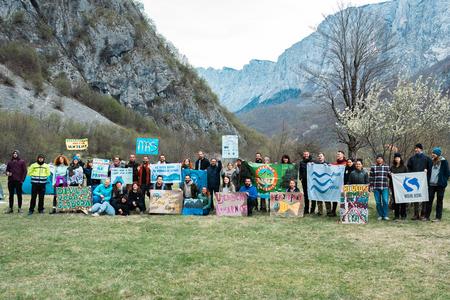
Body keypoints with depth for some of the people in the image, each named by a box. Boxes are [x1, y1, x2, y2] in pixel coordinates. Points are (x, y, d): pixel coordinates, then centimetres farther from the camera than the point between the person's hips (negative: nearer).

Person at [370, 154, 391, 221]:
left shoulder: (387, 167, 9)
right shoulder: (373, 167, 8)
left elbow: (389, 176, 11)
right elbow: (371, 178, 7)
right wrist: (371, 186, 2)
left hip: (385, 187, 0)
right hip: (376, 187, 0)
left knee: (385, 201, -7)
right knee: (378, 202, 3)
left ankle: (385, 215, 2)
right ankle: (380, 215, 12)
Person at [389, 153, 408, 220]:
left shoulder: (404, 167, 5)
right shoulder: (392, 167, 11)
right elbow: (389, 175, 15)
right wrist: (390, 175, -6)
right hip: (394, 186, 2)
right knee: (395, 200, 3)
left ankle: (403, 215, 9)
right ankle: (396, 215, 10)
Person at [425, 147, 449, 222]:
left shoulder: (444, 162, -3)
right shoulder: (432, 161, 10)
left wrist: (444, 182, -9)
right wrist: (428, 181, 8)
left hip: (440, 185, -4)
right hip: (431, 184, 4)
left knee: (439, 201, 3)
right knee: (429, 200, 4)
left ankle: (438, 217, 8)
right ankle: (427, 216, 9)